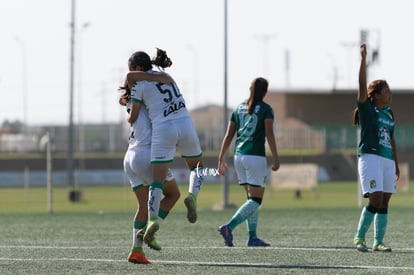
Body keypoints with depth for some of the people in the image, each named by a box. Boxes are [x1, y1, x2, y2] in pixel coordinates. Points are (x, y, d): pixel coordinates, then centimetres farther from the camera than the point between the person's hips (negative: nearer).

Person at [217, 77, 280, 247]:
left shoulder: (239, 108, 12)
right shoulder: (265, 109, -3)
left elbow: (228, 135, 10)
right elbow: (269, 134, -13)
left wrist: (221, 159, 13)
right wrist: (275, 158, -12)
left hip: (239, 156, 6)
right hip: (255, 157, -6)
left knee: (252, 198, 16)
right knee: (255, 200, -5)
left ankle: (253, 237, 11)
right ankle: (229, 227, -23)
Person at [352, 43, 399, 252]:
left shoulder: (389, 113, 16)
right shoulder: (367, 109, -2)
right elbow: (362, 84, -14)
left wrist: (396, 163, 20)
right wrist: (363, 58, -21)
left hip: (387, 160, 7)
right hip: (370, 157, -7)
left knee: (384, 203, 5)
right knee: (375, 200, -15)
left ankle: (378, 242, 9)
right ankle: (359, 237, -4)